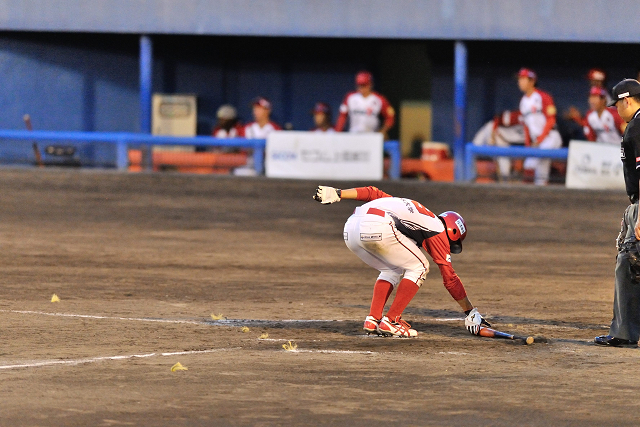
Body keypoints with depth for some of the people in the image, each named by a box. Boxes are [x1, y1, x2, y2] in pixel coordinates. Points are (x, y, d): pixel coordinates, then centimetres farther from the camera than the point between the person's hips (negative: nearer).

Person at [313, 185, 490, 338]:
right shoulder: (438, 230, 17)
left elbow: (372, 193, 27)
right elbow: (449, 277, 14)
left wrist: (337, 194, 20)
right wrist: (471, 312, 19)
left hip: (350, 228, 8)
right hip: (378, 227, -8)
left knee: (393, 271, 27)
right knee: (419, 267, 11)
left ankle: (373, 320, 16)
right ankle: (391, 322, 5)